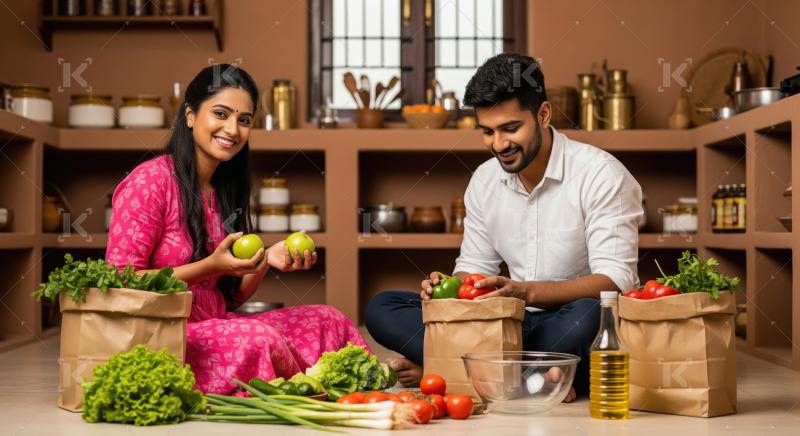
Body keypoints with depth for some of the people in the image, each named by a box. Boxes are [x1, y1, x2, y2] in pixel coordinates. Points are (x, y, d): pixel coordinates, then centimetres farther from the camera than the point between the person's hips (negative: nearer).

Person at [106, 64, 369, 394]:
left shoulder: (227, 192, 13)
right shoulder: (149, 182, -11)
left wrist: (266, 261, -5)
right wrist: (210, 266, -21)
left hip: (216, 326, 8)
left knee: (327, 320, -1)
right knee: (260, 339, -29)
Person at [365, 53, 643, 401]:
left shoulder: (601, 175, -11)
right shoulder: (484, 180, 7)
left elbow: (614, 281, -19)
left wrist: (526, 291, -33)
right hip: (517, 324, 5)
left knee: (589, 315, -41)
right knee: (382, 308, -8)